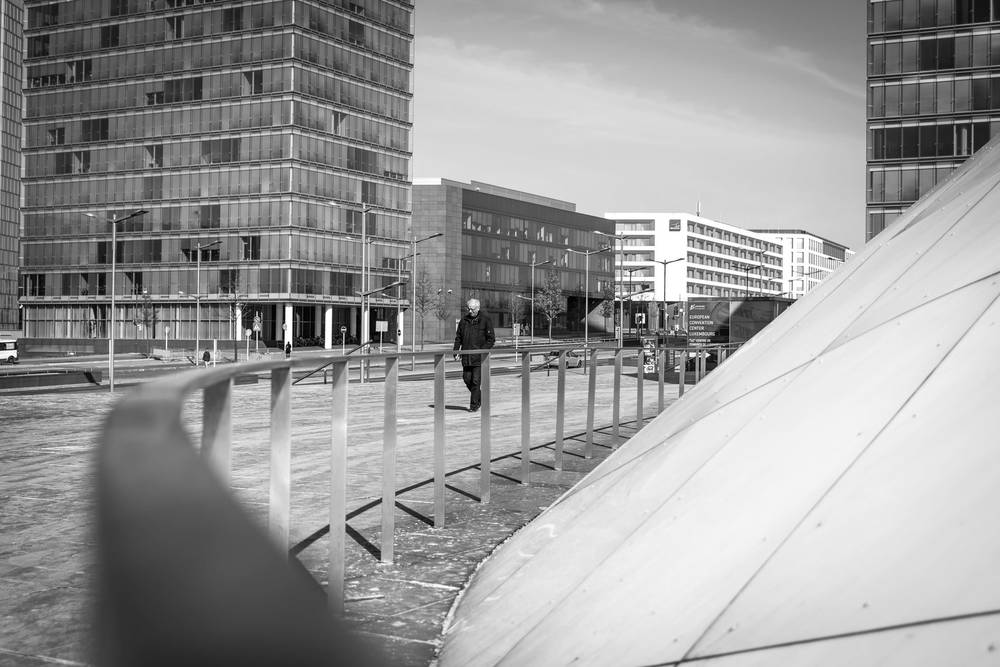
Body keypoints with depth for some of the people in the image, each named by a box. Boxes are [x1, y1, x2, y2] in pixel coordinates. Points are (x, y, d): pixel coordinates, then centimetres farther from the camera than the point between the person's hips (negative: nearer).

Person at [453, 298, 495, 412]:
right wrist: (456, 351, 3)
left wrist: (482, 350, -14)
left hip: (479, 356, -5)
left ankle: (474, 405, 1)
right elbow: (458, 337, 15)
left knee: (476, 380, -7)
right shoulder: (464, 320, 10)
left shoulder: (485, 320, -3)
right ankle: (480, 397, 27)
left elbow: (491, 339, -4)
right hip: (466, 356, 5)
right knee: (467, 378, 5)